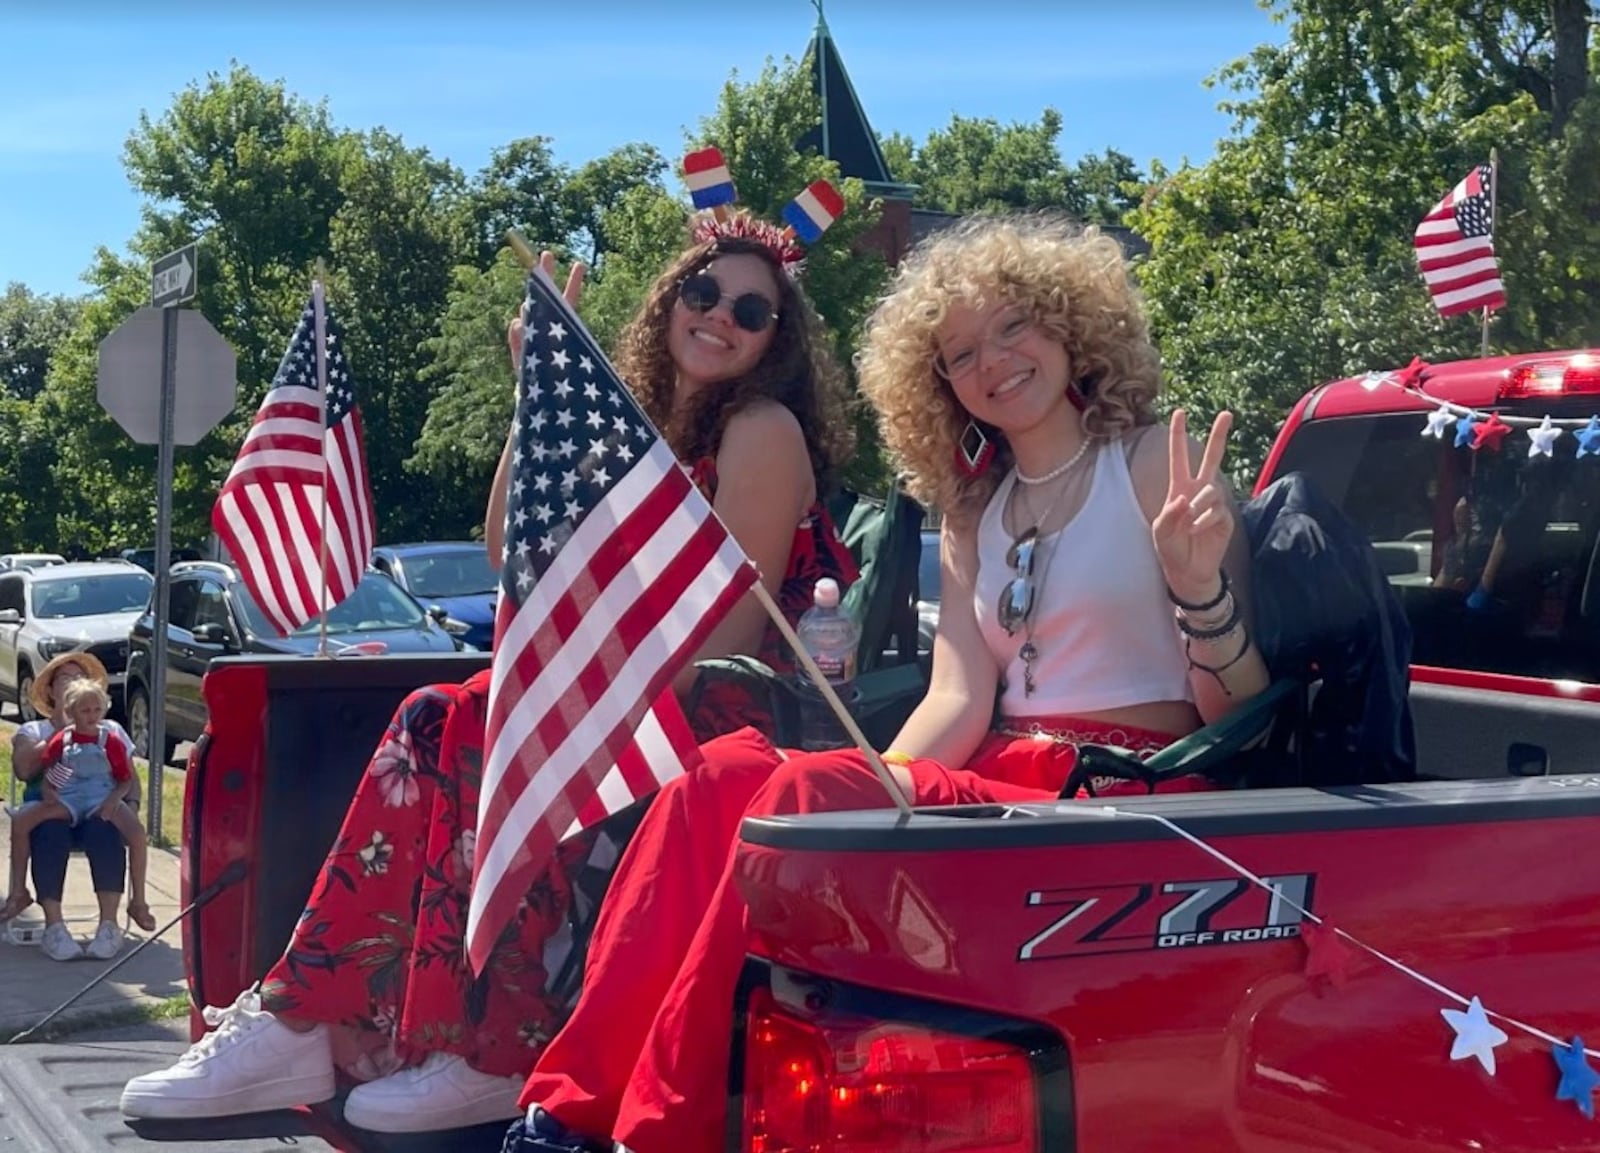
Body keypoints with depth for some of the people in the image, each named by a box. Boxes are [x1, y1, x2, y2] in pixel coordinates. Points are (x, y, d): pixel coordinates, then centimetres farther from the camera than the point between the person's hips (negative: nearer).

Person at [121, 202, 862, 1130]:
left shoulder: (764, 430, -7)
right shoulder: (654, 428, 17)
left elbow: (737, 629, -17)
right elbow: (515, 553, 7)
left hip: (727, 716, -8)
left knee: (493, 734, -27)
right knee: (438, 722, -13)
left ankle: (487, 1055, -24)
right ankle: (309, 1023, -18)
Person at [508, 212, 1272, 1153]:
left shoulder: (1157, 462, 1)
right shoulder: (973, 512, 20)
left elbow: (1240, 713, -4)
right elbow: (959, 702, 5)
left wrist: (1199, 587, -24)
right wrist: (876, 788, -15)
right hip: (1001, 783, 6)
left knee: (815, 789, -29)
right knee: (728, 769, -19)